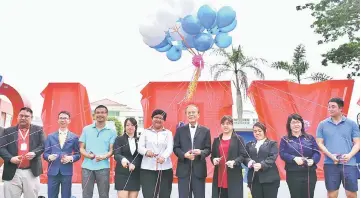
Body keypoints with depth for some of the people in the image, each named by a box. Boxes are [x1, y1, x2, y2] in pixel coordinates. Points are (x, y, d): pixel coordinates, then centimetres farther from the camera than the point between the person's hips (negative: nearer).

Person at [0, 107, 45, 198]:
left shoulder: (38, 130, 8)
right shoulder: (8, 131, 10)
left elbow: (43, 146, 3)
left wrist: (34, 153, -17)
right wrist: (10, 158, -14)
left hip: (32, 172, 0)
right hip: (12, 172, 1)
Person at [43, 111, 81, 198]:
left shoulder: (74, 137, 6)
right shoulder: (50, 136, 10)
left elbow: (78, 154, 7)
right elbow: (45, 153, 7)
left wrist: (71, 158, -13)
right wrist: (49, 157, -14)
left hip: (67, 172, -1)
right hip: (52, 172, 1)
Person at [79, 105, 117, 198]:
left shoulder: (111, 131, 4)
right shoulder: (86, 129, 8)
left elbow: (112, 150, 0)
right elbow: (81, 148, 9)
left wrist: (104, 156, -20)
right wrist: (87, 154, -13)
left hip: (103, 167, -1)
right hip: (87, 166, 1)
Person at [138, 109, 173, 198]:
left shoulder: (168, 133, 12)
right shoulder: (146, 132, 11)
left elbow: (170, 148, -3)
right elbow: (140, 147, 1)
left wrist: (163, 157, -25)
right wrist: (146, 152, -23)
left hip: (165, 169, 1)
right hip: (148, 168, -1)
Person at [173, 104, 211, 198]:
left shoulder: (205, 131, 7)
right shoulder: (180, 130, 8)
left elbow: (208, 149, 5)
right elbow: (176, 148, 5)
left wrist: (201, 152, -17)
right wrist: (184, 155, -14)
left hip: (199, 169, 0)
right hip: (183, 169, 0)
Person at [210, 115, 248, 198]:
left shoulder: (238, 139, 3)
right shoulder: (216, 140, 15)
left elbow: (243, 155, -2)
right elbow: (212, 156, 18)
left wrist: (234, 162, -19)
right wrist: (214, 160, -5)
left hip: (234, 176, -3)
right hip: (219, 175, 4)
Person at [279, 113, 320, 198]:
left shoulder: (310, 138, 11)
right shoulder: (285, 139, 5)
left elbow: (316, 152, 3)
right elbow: (282, 154, -7)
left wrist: (313, 160, -19)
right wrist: (294, 158, -24)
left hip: (310, 174, 2)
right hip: (293, 174, -2)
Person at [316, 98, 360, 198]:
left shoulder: (352, 124, 5)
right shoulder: (322, 125, 5)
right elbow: (320, 143, 3)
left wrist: (349, 155, -14)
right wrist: (331, 156, -12)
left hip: (349, 163, 0)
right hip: (330, 164, 1)